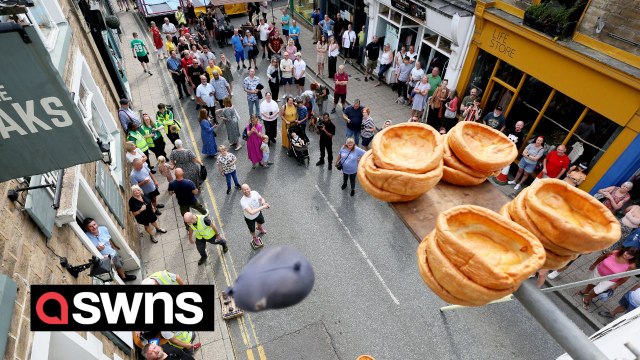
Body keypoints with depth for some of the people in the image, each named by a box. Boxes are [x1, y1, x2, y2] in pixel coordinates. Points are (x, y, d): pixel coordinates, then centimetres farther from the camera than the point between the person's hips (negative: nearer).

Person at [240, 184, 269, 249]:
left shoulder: (255, 193, -24)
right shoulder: (243, 201, -41)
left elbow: (261, 199, -3)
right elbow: (251, 212, -49)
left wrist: (263, 203, -26)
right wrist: (262, 207, -45)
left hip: (258, 213, 5)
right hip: (249, 218, -5)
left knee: (261, 222, 34)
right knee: (252, 230, 22)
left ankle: (259, 228, 72)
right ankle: (254, 238, 58)